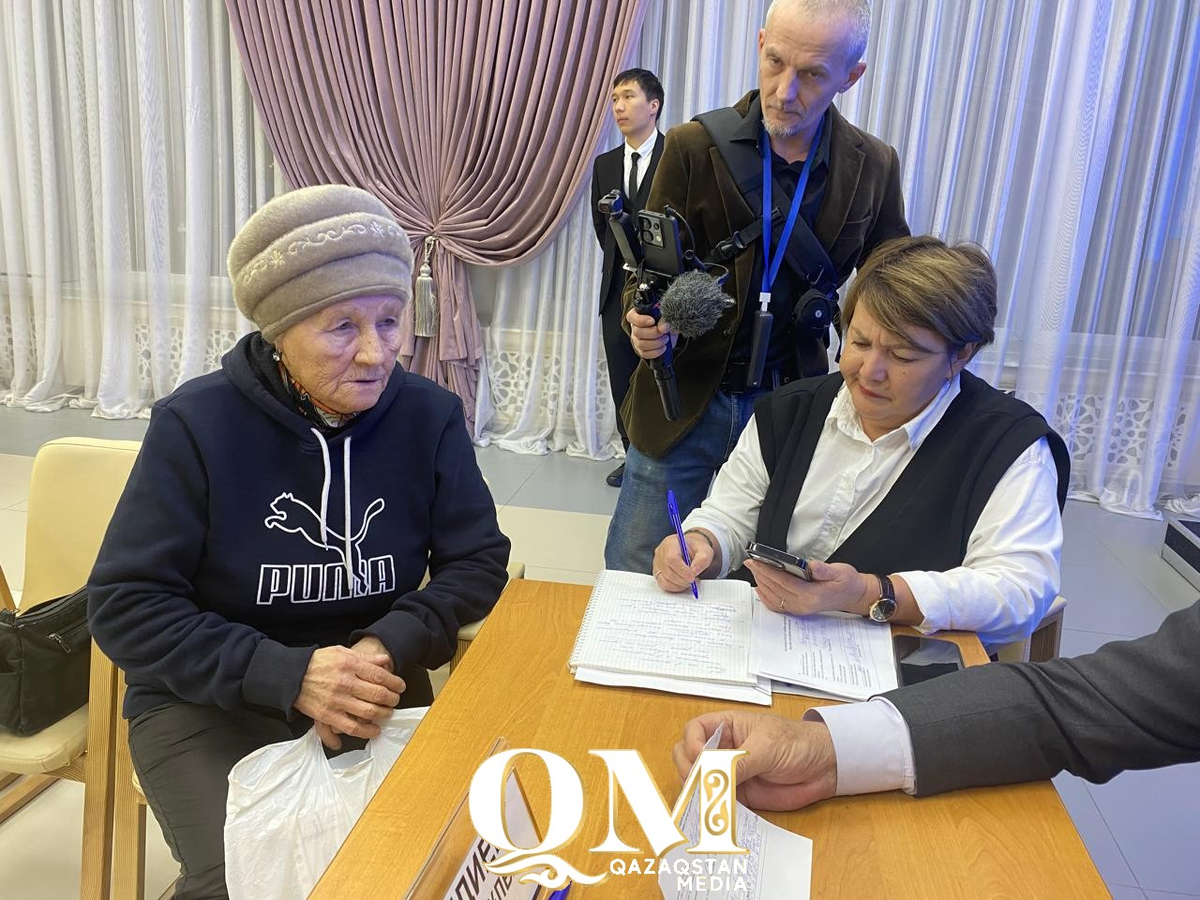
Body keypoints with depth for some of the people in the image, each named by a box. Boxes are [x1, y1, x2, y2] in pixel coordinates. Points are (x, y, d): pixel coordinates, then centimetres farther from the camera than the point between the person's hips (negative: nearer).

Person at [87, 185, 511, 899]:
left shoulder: (429, 417, -7)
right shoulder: (197, 425, -14)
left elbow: (478, 561, -4)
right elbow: (126, 604, -13)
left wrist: (389, 649, -23)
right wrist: (289, 675, -26)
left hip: (375, 687, 3)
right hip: (209, 702, -2)